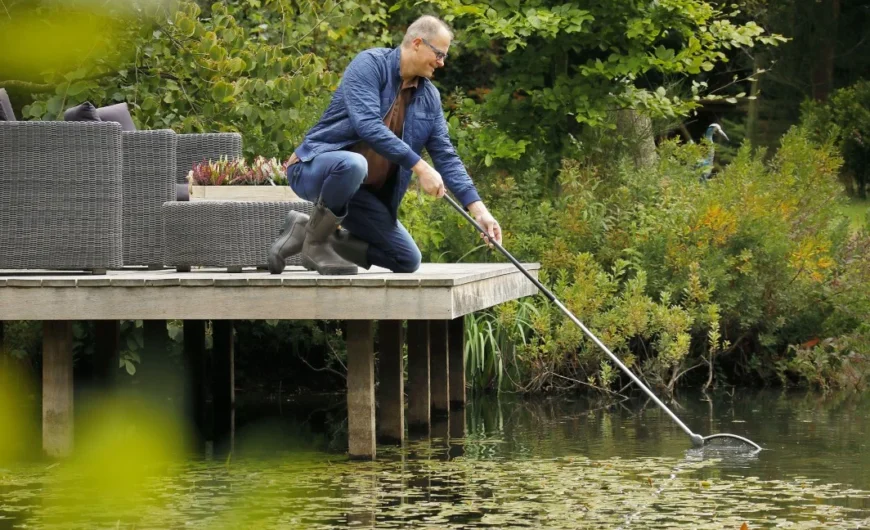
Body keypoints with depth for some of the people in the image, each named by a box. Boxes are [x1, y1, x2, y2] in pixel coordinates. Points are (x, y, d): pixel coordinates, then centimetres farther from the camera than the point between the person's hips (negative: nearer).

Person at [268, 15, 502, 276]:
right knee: (352, 164, -41)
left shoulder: (429, 97, 5)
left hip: (361, 192, 8)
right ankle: (315, 244, -16)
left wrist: (478, 209, -8)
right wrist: (419, 166, -31)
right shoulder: (370, 64, -15)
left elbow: (446, 156, 4)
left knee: (407, 260, 0)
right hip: (314, 168, -7)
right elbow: (367, 125, -29)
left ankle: (307, 230, 8)